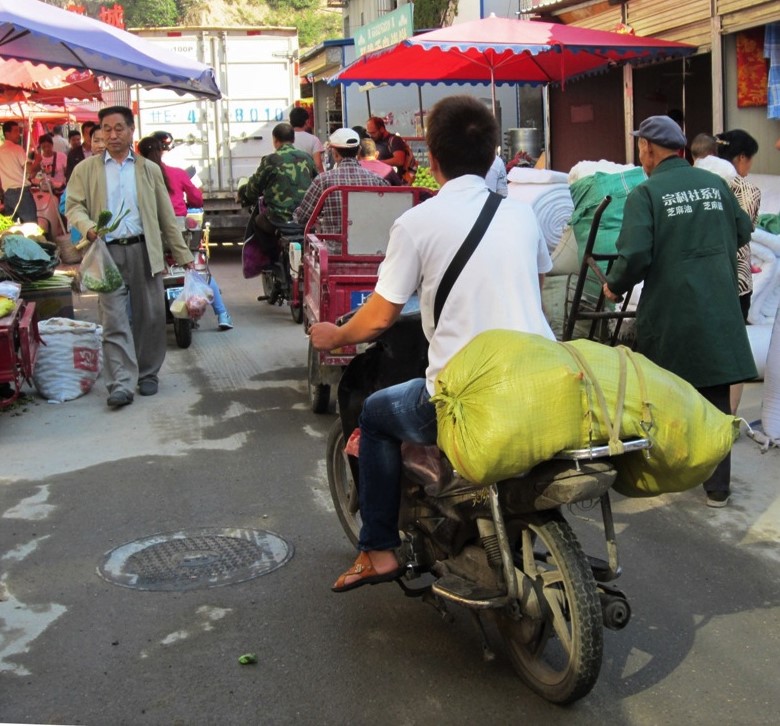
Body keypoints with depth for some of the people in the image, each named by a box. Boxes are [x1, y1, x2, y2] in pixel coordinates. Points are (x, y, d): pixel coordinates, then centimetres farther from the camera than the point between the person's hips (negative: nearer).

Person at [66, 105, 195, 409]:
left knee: (150, 317, 5)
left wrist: (183, 255, 10)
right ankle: (121, 384, -8)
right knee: (114, 321, -6)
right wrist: (88, 227, -18)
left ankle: (148, 374, 20)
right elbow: (74, 206, 4)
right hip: (107, 253, -1)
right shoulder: (85, 169, 10)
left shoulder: (149, 170, 13)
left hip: (144, 250, 2)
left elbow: (166, 216, 13)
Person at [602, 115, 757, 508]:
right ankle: (718, 486, 14)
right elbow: (742, 233, 16)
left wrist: (614, 286, 0)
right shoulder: (716, 184, 5)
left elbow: (635, 255, -18)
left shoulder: (645, 194, -10)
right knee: (715, 397, 9)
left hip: (668, 315, -4)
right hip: (719, 313, 4)